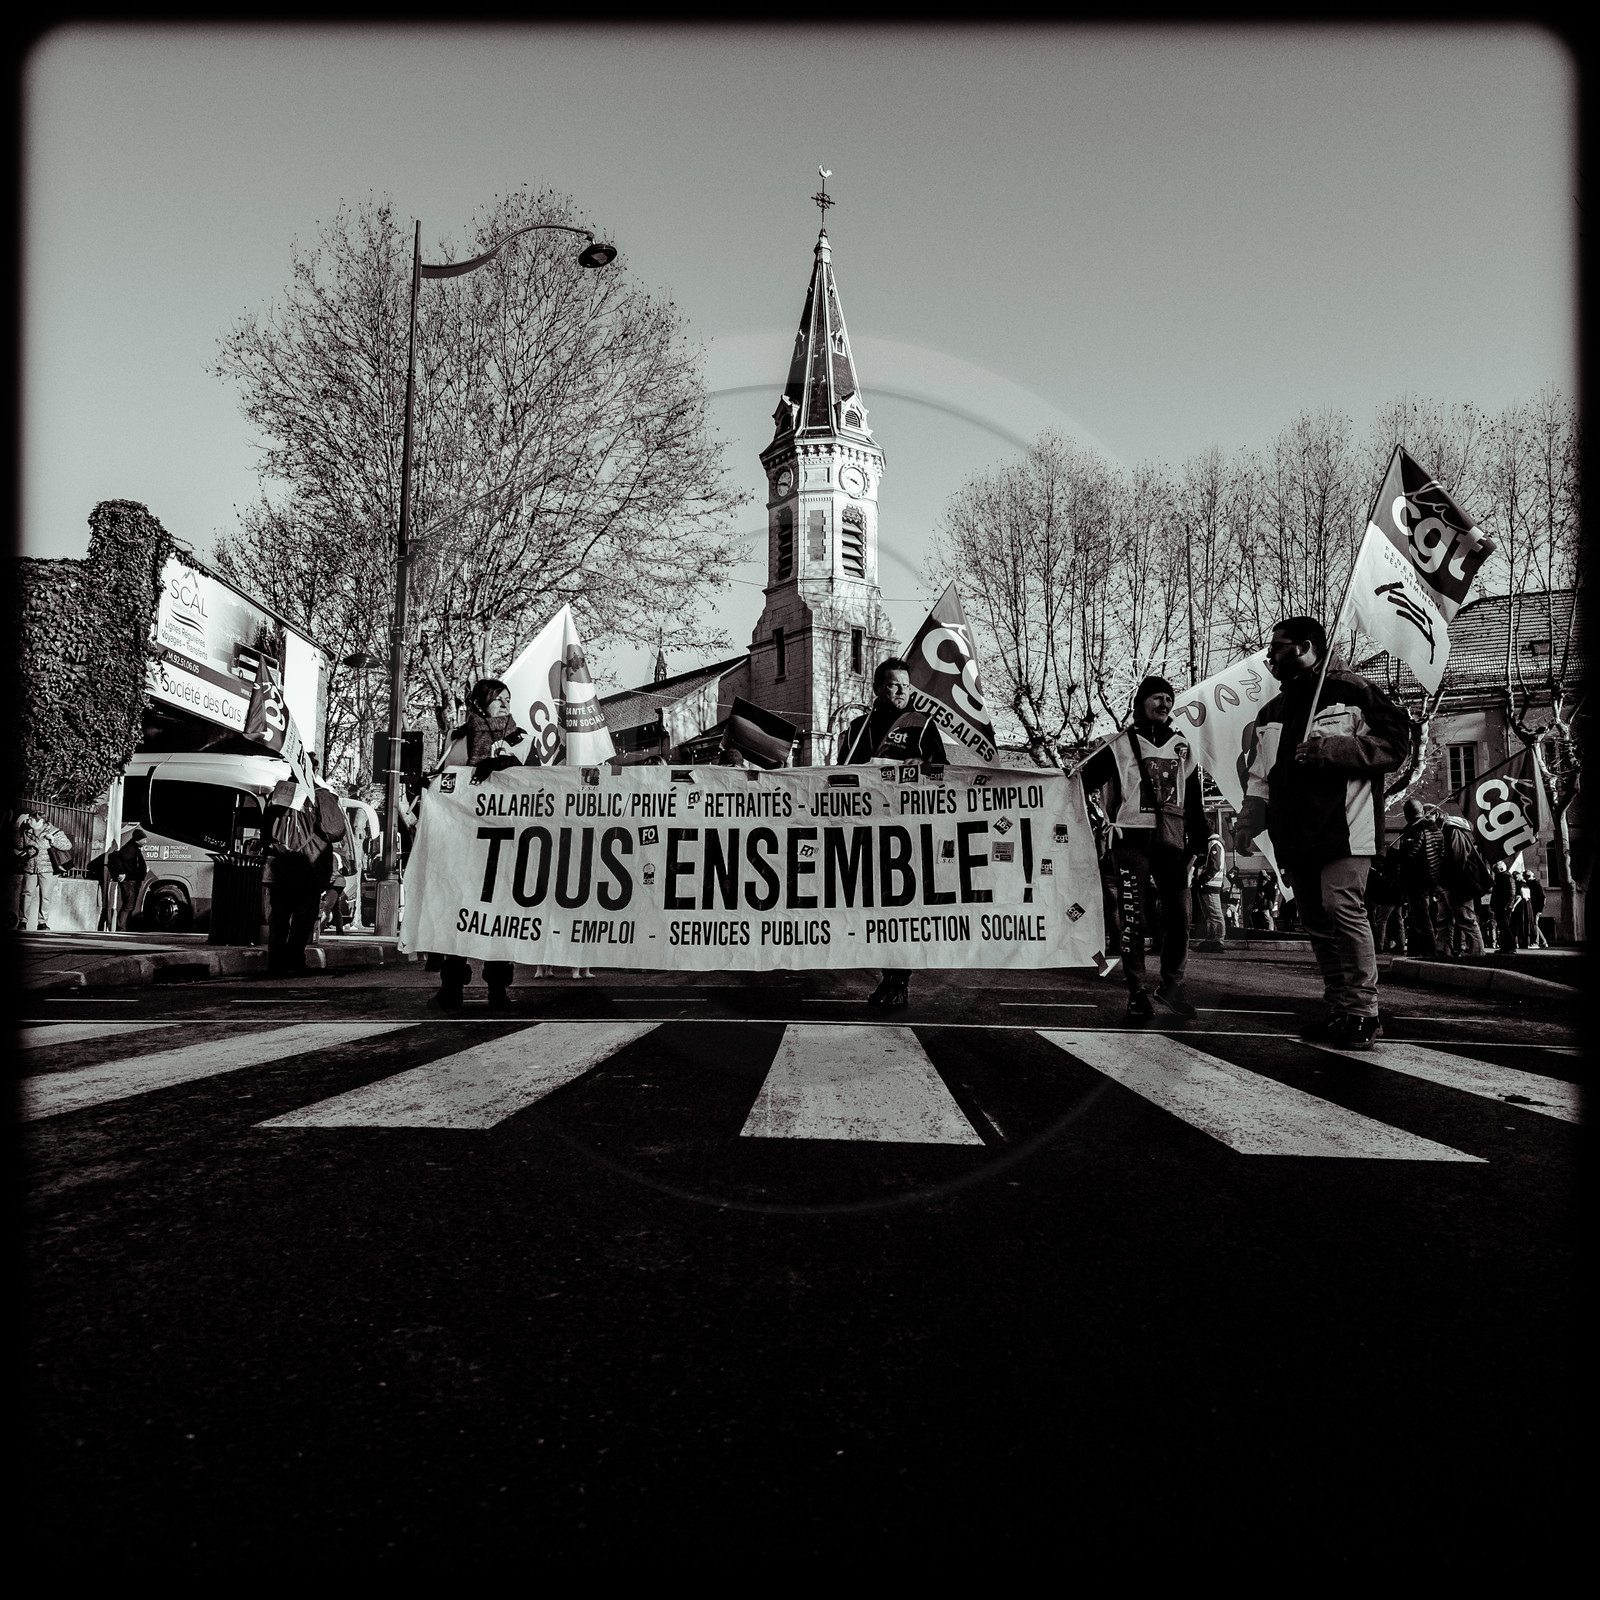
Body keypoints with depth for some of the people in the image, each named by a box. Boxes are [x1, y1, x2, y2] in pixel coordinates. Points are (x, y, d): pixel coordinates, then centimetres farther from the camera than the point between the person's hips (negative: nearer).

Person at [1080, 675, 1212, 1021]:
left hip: (1171, 841, 4)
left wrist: (1200, 840, 17)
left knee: (1179, 915, 0)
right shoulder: (1119, 746, 4)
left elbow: (1194, 799, 21)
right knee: (1131, 919, -6)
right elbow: (1081, 781, 1)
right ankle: (1137, 993, 1)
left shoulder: (1182, 748, 17)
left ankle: (1171, 983, 18)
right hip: (1131, 839, -4)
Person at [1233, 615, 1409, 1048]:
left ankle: (1361, 1011, -8)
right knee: (1315, 922, 6)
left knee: (1342, 908, -17)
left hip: (1343, 826, -7)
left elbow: (1395, 742, -5)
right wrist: (1251, 817, 8)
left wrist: (1333, 749, -16)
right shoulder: (1272, 712, 21)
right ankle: (1338, 1009, 14)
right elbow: (1260, 775, 23)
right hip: (1295, 834, 7)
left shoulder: (1352, 690, 0)